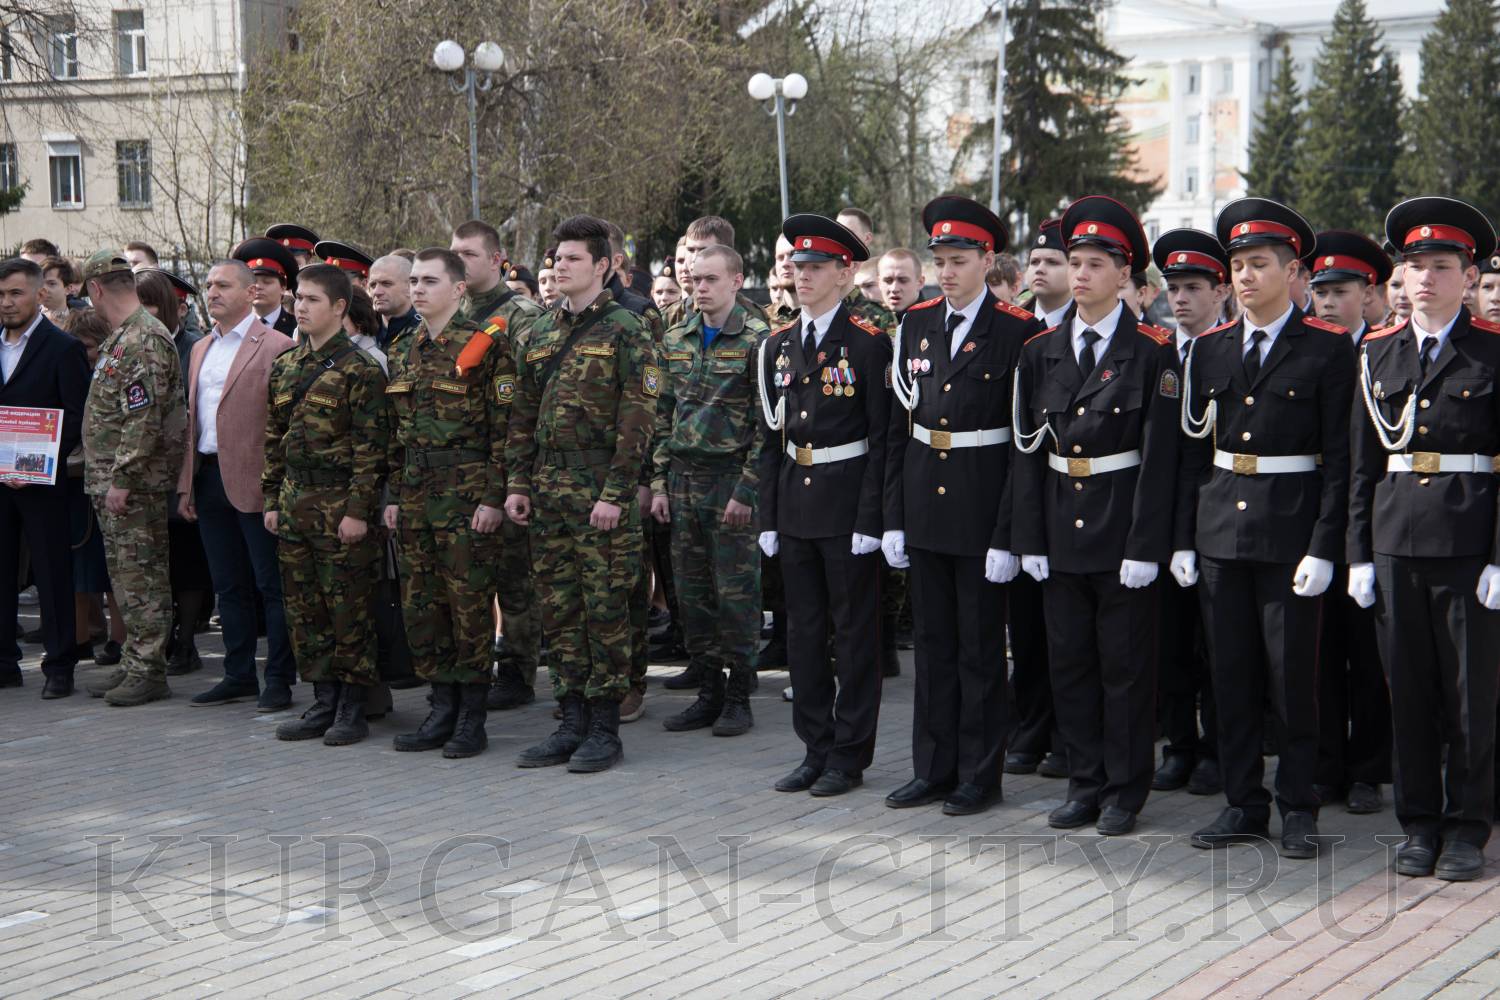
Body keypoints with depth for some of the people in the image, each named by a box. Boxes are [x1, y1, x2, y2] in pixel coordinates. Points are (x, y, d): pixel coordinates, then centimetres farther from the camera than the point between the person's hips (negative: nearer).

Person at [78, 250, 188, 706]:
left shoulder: (145, 340, -17)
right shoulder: (122, 338, 16)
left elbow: (143, 419, -23)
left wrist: (122, 479, -22)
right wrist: (105, 477, 20)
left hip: (136, 484, -10)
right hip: (110, 480, 10)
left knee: (142, 576, -4)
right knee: (126, 576, 14)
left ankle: (148, 670, 1)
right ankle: (133, 663, 20)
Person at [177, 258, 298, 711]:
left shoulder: (276, 347, -7)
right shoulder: (201, 350, 17)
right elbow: (192, 420, 20)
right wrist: (186, 484, 14)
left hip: (254, 481, -7)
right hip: (210, 480, 8)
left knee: (272, 584, 0)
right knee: (229, 585, 13)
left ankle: (279, 678, 6)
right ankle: (239, 675, 20)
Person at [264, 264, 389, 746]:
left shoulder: (360, 369, -9)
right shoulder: (284, 367, 13)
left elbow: (370, 445, -12)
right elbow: (273, 438, 17)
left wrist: (357, 509, -17)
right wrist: (272, 499, 11)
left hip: (341, 506, -7)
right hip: (295, 504, 7)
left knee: (348, 610, -1)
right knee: (303, 609, 9)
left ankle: (353, 709, 6)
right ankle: (324, 701, 18)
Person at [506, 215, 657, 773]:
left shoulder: (625, 331, -6)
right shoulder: (542, 334, 14)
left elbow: (637, 418, -11)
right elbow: (524, 414, 18)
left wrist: (615, 494, -16)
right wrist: (518, 482, 10)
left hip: (601, 493, -7)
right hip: (548, 493, 7)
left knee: (605, 610, -2)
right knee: (558, 609, 8)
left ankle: (605, 730, 5)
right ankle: (572, 722, 16)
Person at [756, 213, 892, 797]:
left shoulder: (869, 344, -8)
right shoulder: (777, 347, 10)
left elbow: (882, 437, -10)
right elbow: (771, 438, 13)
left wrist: (870, 519, -15)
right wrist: (767, 517, 9)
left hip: (848, 505, -6)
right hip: (794, 504, 6)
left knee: (855, 632, 2)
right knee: (803, 629, 11)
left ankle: (849, 755, 10)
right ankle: (816, 748, 20)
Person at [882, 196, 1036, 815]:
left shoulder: (1019, 332, -9)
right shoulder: (915, 325, 7)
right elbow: (898, 428, 9)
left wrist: (1008, 533, -14)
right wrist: (893, 519, 5)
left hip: (982, 510, -5)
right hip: (923, 508, 5)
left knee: (980, 647, 4)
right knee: (932, 642, 12)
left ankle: (980, 776, 15)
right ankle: (934, 769, 22)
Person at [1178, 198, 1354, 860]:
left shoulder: (1328, 348, -3)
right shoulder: (1209, 350, 10)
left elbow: (1340, 457, -6)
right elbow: (1193, 452, 12)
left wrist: (1324, 548, -12)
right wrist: (1184, 538, 6)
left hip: (1291, 531, -4)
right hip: (1220, 529, 4)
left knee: (1293, 673, 2)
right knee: (1231, 672, 8)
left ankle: (1297, 807, 13)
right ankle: (1243, 804, 18)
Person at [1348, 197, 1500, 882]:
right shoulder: (1378, 353, 11)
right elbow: (1364, 462, 11)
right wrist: (1358, 552, 7)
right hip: (1395, 542, 4)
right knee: (1409, 691, 8)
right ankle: (1419, 825, 19)